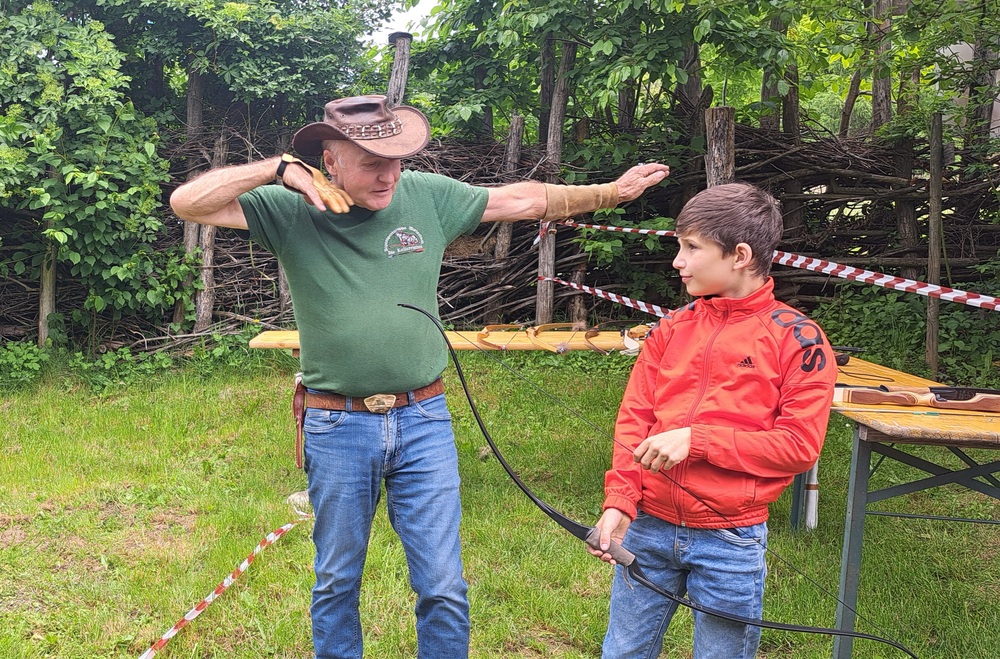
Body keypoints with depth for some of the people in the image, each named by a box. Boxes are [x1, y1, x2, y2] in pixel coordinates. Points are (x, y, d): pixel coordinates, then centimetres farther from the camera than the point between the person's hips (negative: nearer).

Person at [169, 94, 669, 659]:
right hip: (337, 429, -1)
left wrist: (611, 192, 11)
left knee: (444, 590, 7)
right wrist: (278, 168, -21)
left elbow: (524, 200, 9)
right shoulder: (291, 211, -6)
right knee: (336, 586, 17)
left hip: (423, 421, 1)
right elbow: (187, 203, -12)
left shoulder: (429, 195, -1)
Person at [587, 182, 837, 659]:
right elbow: (633, 419, 4)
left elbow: (800, 446, -11)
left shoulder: (797, 338, -6)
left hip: (730, 541, -4)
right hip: (647, 528, 4)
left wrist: (697, 439, -17)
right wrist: (619, 503, -9)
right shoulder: (672, 328, 7)